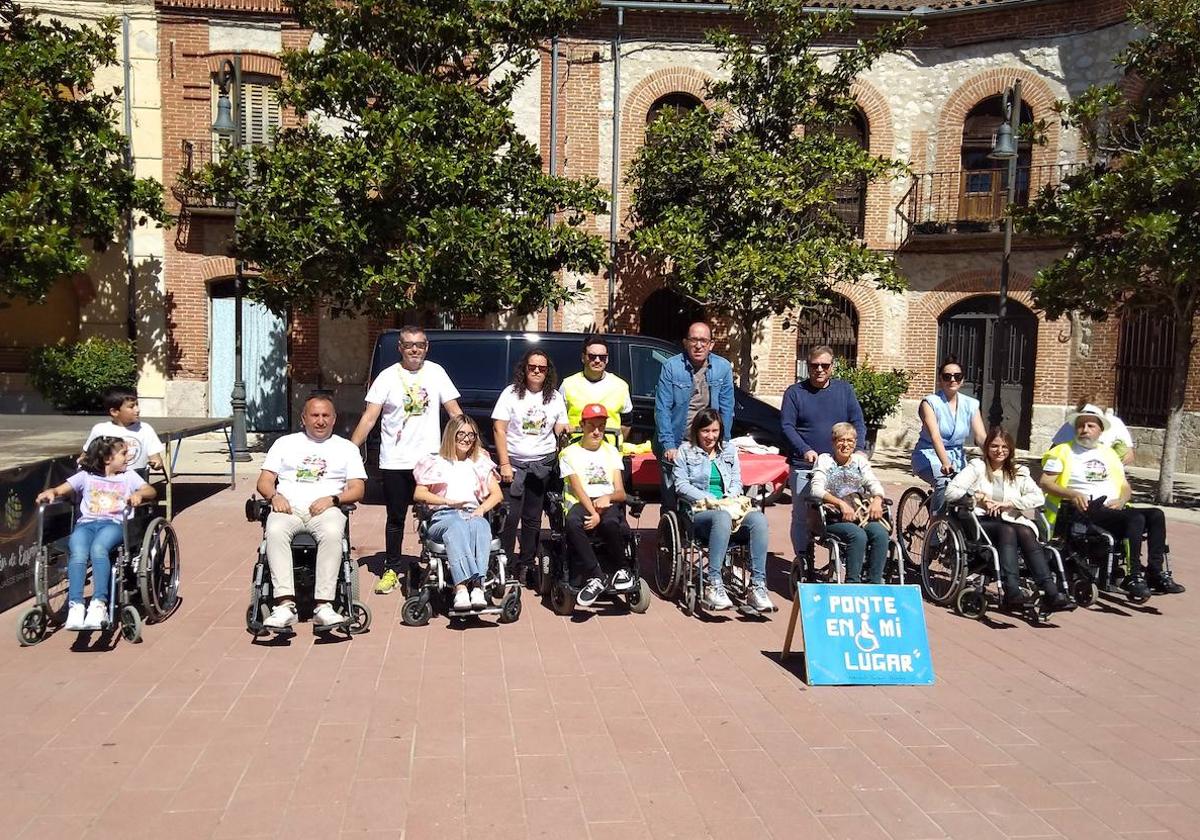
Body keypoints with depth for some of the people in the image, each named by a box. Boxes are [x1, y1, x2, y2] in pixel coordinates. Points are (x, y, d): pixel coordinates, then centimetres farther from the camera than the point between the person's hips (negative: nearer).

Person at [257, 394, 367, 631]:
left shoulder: (346, 448, 21)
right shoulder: (285, 443, 25)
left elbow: (357, 489, 10)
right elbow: (264, 482, 18)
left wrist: (332, 499, -10)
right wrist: (275, 496, -5)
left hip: (326, 508, -1)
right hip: (288, 508, 1)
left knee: (332, 532, -37)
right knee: (275, 531, -35)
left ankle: (323, 605, -38)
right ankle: (285, 604, -39)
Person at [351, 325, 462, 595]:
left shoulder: (436, 372, 3)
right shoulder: (387, 377, -1)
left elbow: (454, 411, 5)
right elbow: (369, 418, -5)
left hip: (429, 460, 1)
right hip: (395, 462, 0)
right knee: (396, 518, 10)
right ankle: (391, 570, 22)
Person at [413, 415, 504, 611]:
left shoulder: (480, 463, 27)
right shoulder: (435, 463, 21)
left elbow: (497, 494, 17)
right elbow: (418, 494, 9)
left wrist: (482, 509, -4)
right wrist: (447, 501, -5)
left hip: (474, 515, 2)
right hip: (443, 517, -1)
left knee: (479, 526, -37)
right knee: (457, 526, -39)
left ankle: (477, 586, -53)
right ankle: (461, 587, -56)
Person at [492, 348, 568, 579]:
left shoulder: (555, 397, 10)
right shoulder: (511, 393, -1)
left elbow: (561, 431, 10)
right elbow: (499, 430, -5)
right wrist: (504, 464, -11)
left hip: (543, 464, 3)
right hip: (514, 463, -3)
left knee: (533, 518, 8)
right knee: (510, 517, -8)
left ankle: (526, 565, 16)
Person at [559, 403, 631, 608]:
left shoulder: (611, 451, 22)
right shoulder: (570, 453, 13)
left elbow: (621, 492, 11)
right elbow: (578, 489, -3)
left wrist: (608, 497, -14)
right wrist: (593, 512, -21)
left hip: (608, 503, 1)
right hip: (580, 504, -1)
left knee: (610, 522, -37)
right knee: (573, 522, -39)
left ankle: (621, 569, -11)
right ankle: (595, 577, -30)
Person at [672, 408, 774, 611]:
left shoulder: (729, 450, 22)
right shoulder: (685, 450, 10)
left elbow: (737, 481, 17)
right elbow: (681, 485, 0)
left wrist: (731, 497, -6)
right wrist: (708, 500, -12)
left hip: (729, 509, 4)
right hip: (699, 513, -4)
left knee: (758, 518, -29)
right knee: (722, 517, -40)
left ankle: (758, 586, -35)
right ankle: (714, 585, -43)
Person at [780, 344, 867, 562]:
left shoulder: (845, 389, 11)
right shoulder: (795, 392, 4)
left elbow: (858, 422, 7)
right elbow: (787, 426, -3)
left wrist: (859, 449, -11)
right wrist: (805, 450, -19)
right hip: (804, 467, -2)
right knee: (801, 515, 1)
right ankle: (802, 559, 13)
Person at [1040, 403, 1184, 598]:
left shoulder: (1109, 453, 27)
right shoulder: (1063, 451, 11)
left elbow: (1125, 487, 24)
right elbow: (1044, 482, 0)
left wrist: (1121, 500, 0)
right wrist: (1072, 494, -17)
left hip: (1113, 509, 6)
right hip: (1084, 511, -6)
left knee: (1156, 515, -20)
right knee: (1136, 518, -30)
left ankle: (1156, 571, -21)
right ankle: (1134, 576, -30)